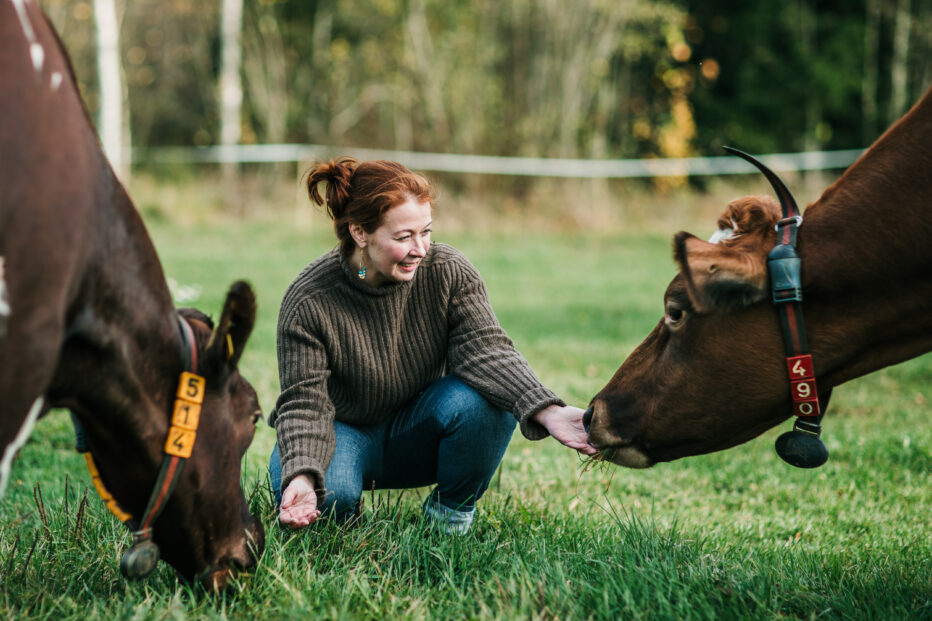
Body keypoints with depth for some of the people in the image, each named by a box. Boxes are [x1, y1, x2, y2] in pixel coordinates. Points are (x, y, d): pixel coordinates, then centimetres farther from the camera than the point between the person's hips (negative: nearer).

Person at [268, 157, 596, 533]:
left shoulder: (448, 272, -16)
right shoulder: (309, 303, -22)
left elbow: (485, 348, -26)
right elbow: (304, 403, -23)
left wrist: (548, 413, -45)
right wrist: (301, 476, -44)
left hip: (416, 433, 3)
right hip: (344, 430, -2)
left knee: (486, 402, -30)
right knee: (327, 495, -37)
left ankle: (451, 514, -3)